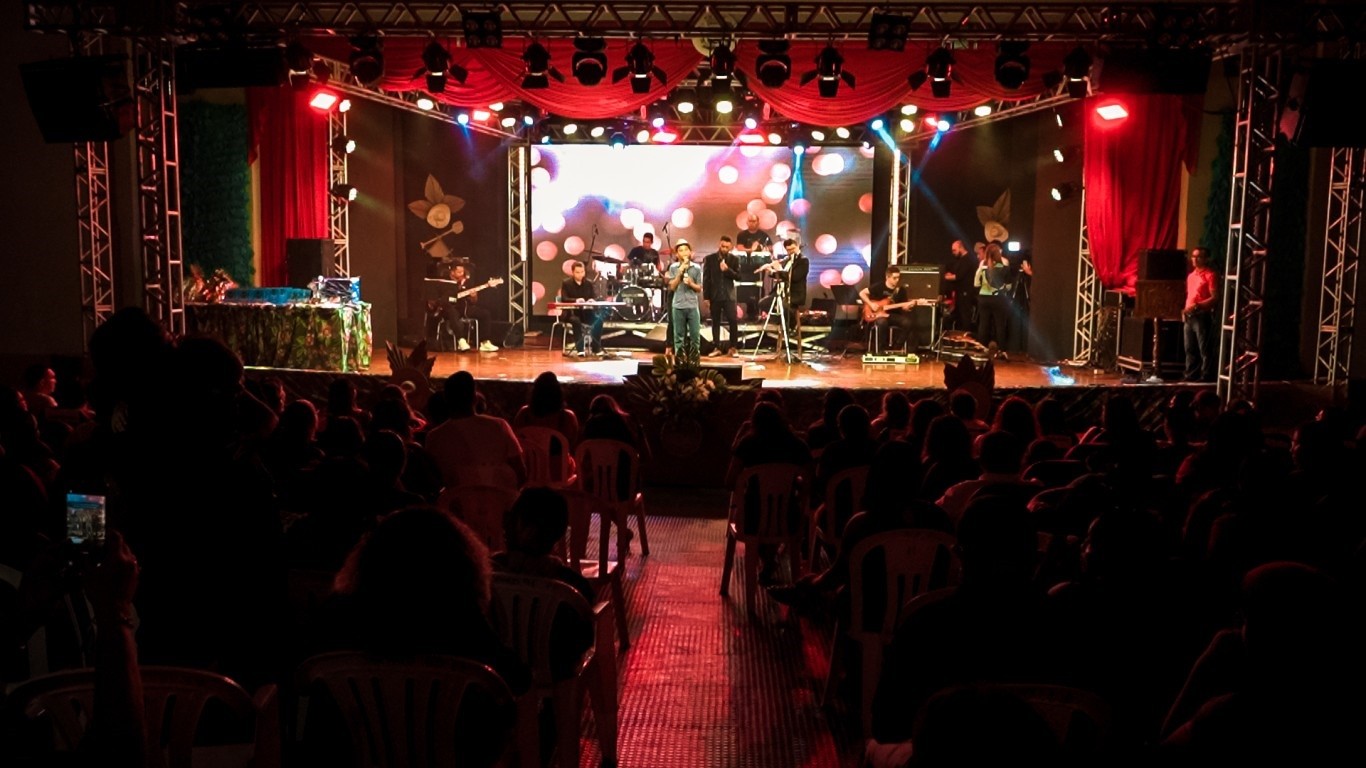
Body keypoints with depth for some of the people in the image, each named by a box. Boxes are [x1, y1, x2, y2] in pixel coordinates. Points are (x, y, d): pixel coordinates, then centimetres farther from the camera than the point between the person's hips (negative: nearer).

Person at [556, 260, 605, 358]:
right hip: (570, 312, -4)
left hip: (585, 312, 4)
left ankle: (597, 348, -17)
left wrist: (591, 301, -19)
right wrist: (576, 300, -34)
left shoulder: (589, 284, 10)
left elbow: (592, 298, 7)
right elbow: (564, 299, -15)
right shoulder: (566, 283, -2)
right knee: (576, 320, -38)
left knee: (598, 319, -25)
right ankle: (580, 349, -32)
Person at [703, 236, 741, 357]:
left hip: (729, 295, 0)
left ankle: (733, 347, 4)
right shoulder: (709, 258, 1)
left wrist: (727, 270, -18)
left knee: (732, 321, -6)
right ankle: (716, 348, 12)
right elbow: (706, 278, 1)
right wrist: (706, 296, -3)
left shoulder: (734, 259, 3)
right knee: (715, 322, 6)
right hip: (714, 295, 0)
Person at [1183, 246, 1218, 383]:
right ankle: (1191, 375, 16)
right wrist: (1185, 309, 10)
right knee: (1190, 349, 10)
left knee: (1205, 349, -6)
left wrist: (1197, 306, -21)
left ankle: (1206, 376, -5)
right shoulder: (1191, 275, 18)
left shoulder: (1210, 275, -6)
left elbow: (1215, 297, -13)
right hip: (1189, 316, 8)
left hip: (1202, 316, -8)